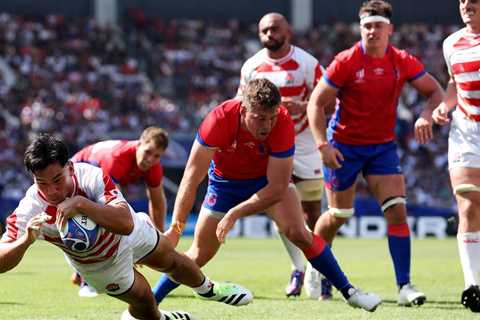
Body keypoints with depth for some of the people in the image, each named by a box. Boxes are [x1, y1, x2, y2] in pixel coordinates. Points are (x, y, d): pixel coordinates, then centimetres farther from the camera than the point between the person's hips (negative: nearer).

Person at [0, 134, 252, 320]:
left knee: (171, 260, 24)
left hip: (131, 233, 1)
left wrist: (81, 204, -60)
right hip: (101, 264, -1)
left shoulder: (91, 176, -39)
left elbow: (126, 224, -49)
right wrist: (25, 241, -58)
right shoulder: (29, 212, -37)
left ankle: (208, 289, 58)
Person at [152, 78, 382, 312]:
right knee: (199, 255, 2)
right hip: (225, 182, 0)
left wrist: (234, 214, -35)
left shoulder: (283, 124, -33)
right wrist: (176, 227, -33)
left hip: (267, 181, 0)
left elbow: (277, 188, -29)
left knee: (298, 233, -20)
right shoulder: (220, 119, -34)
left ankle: (348, 291, -8)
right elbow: (191, 177, -29)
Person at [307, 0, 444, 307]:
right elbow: (316, 102, -10)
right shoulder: (346, 62, -14)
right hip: (344, 145, -2)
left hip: (383, 146, 2)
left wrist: (427, 115, -18)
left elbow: (436, 91, 4)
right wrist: (323, 145, -20)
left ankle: (405, 286, -12)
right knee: (339, 215, 7)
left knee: (397, 210, -13)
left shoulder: (403, 62, -5)